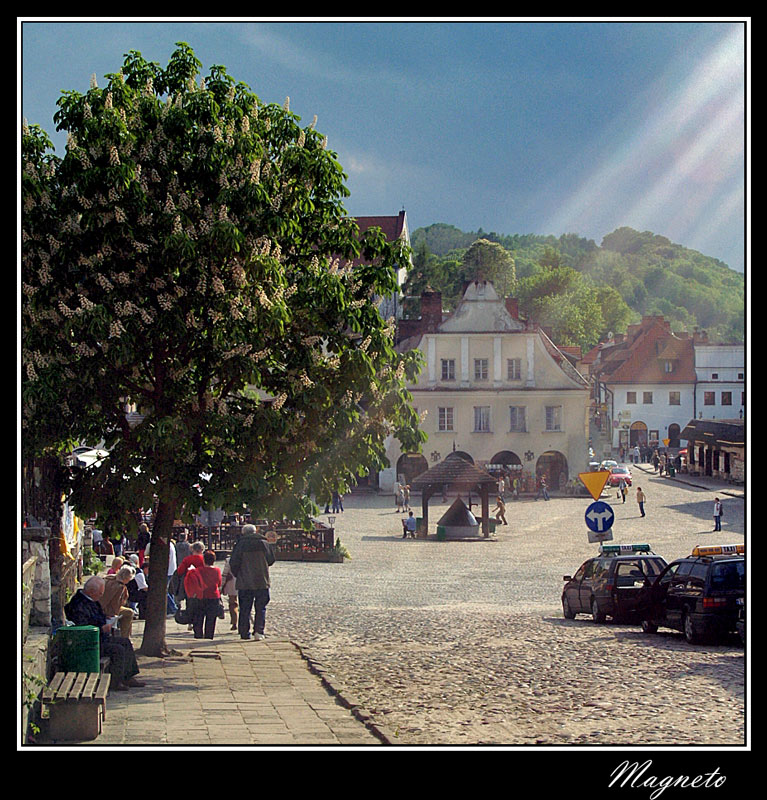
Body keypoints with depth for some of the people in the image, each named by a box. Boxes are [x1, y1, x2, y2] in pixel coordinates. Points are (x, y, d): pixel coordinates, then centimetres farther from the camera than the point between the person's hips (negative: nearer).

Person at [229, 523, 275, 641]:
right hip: (262, 582, 1)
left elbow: (233, 563, -5)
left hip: (244, 583, -1)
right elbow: (271, 560, 12)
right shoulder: (264, 543, 2)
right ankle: (258, 630, -8)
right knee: (261, 608, 7)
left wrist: (237, 575, 12)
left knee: (244, 609, 6)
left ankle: (244, 633, 6)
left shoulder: (240, 544, -4)